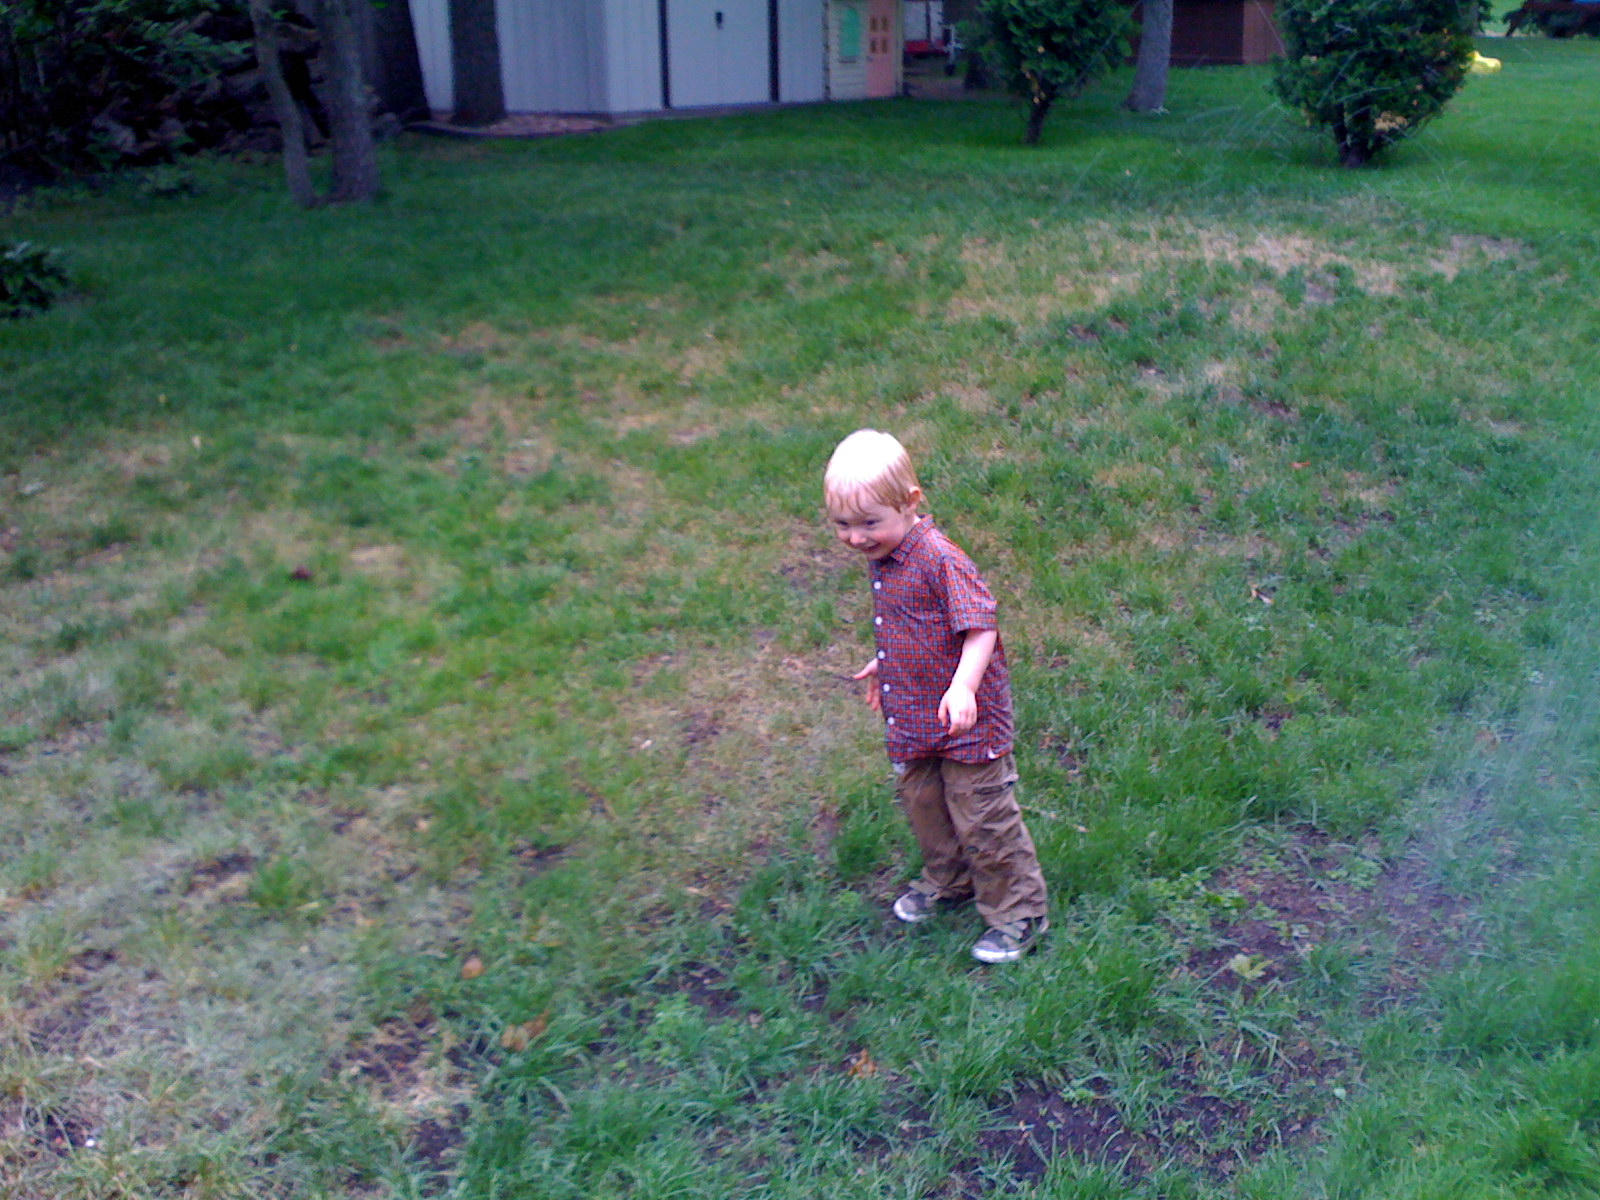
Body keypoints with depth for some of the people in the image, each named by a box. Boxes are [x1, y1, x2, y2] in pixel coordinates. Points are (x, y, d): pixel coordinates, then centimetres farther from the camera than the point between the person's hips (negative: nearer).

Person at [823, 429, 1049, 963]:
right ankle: (948, 880, 47)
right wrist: (882, 665, 29)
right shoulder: (881, 557, 3)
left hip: (965, 719, -9)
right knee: (921, 803, 23)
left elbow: (979, 628, -30)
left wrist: (963, 686, -43)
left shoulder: (939, 559, -25)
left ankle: (1018, 913, 21)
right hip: (912, 717, 9)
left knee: (983, 818, 3)